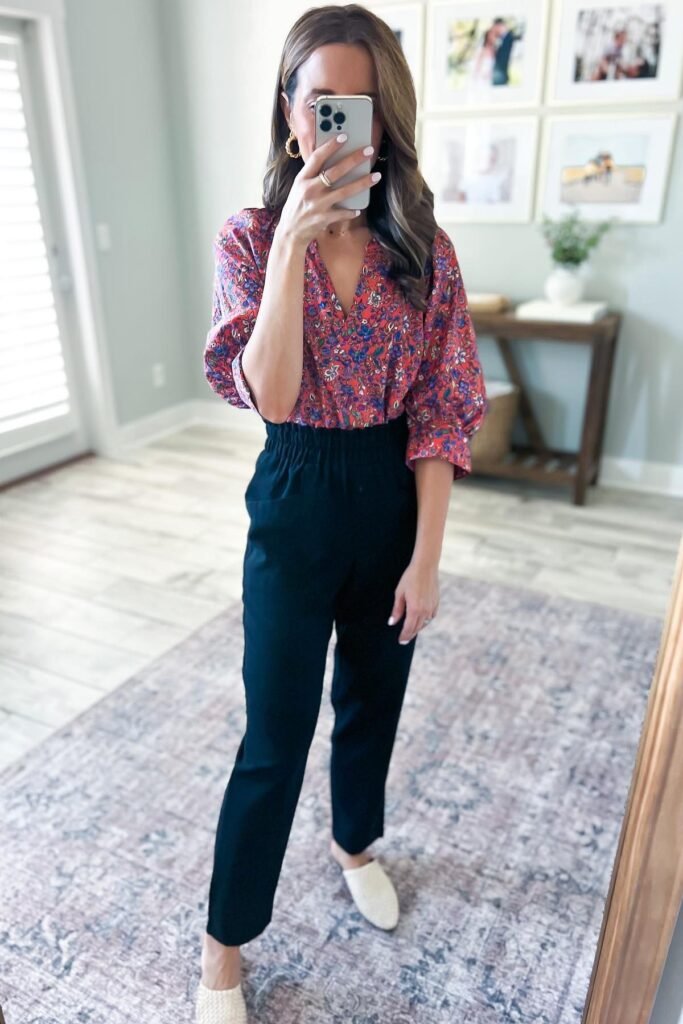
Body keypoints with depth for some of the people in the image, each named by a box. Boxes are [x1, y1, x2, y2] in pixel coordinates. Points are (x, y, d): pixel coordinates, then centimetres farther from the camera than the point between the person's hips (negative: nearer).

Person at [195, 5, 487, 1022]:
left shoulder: (424, 248, -4)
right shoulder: (251, 236, -7)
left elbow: (440, 413, -5)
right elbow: (271, 396, -21)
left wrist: (426, 557, -8)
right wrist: (293, 239, -28)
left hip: (391, 497, 3)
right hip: (296, 501, -2)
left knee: (375, 697, 21)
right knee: (275, 735, 7)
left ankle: (356, 841, 53)